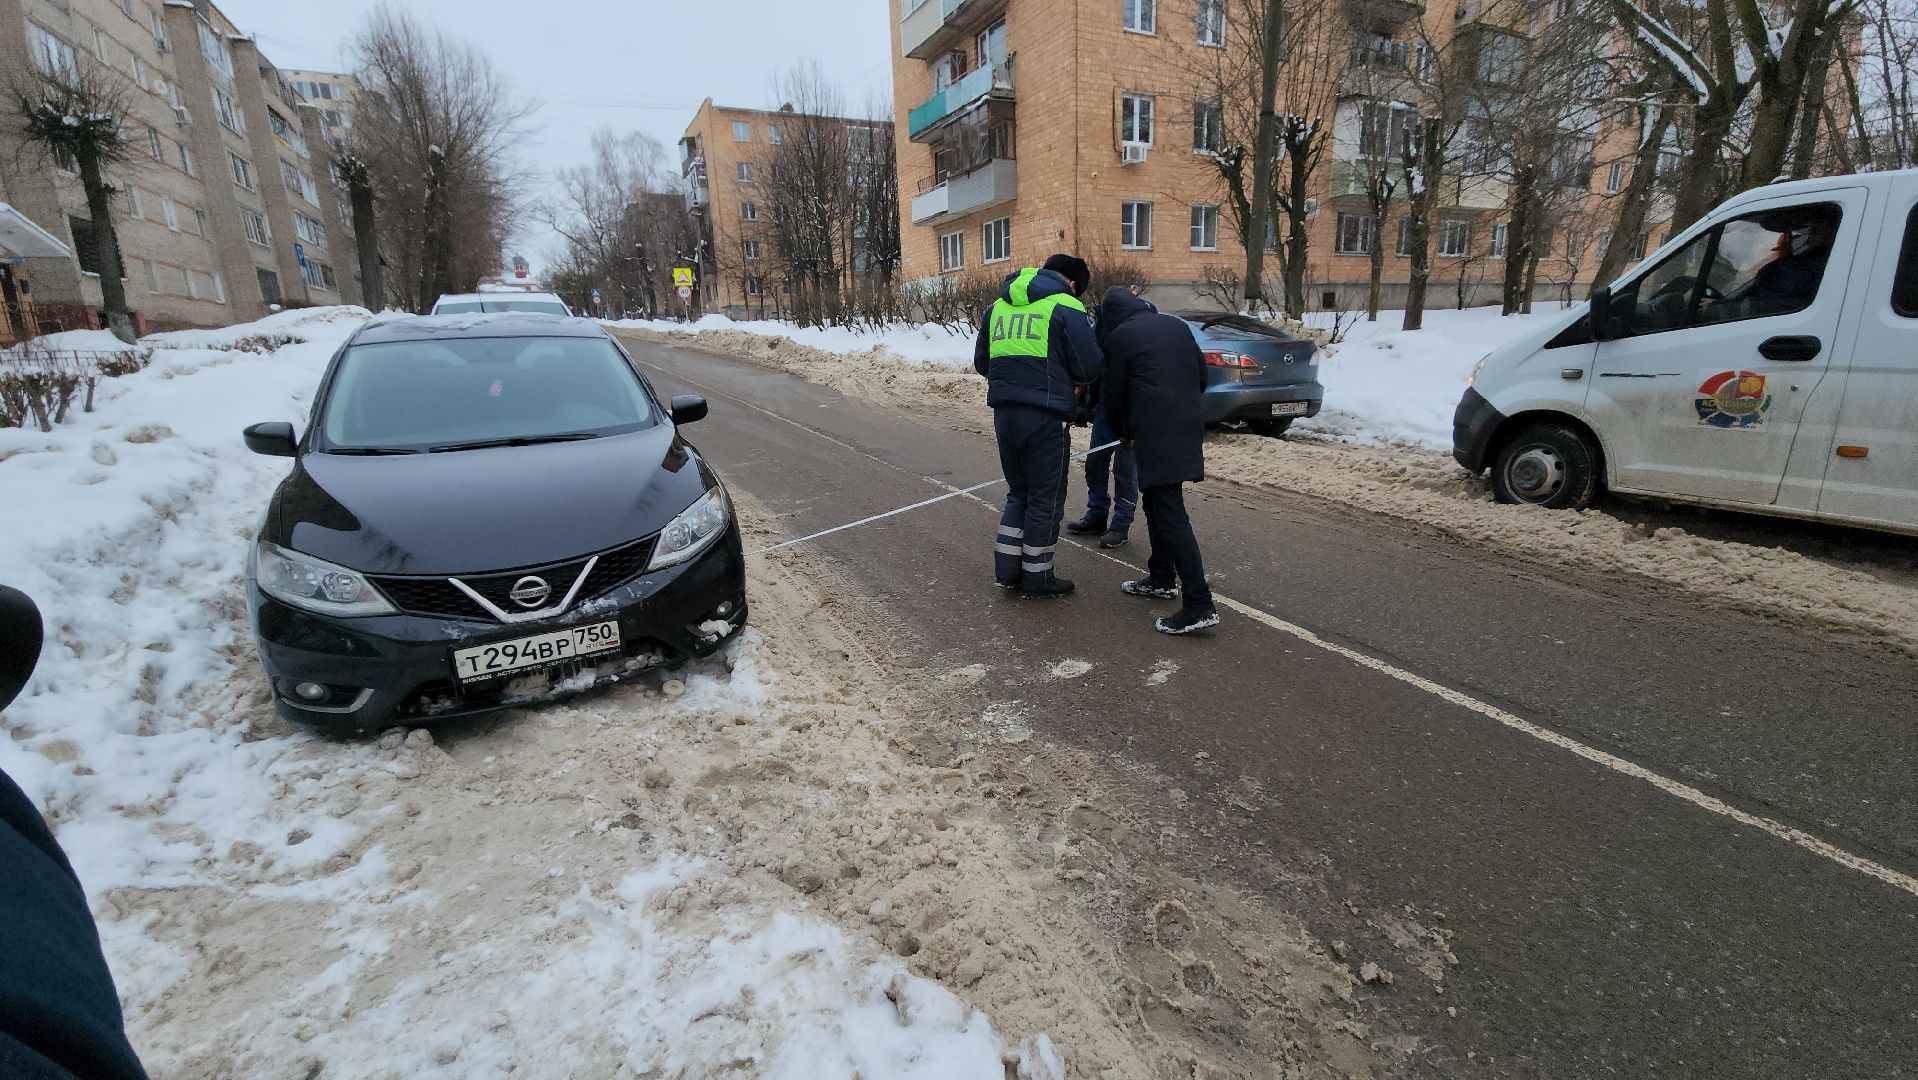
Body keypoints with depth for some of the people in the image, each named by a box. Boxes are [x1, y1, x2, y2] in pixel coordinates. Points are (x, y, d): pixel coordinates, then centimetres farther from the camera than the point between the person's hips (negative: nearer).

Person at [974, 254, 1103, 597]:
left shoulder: (998, 306, 15)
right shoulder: (1066, 307, -6)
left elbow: (981, 361, 19)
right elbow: (1089, 366, -9)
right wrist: (1076, 385, 12)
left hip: (1003, 413, 6)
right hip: (1044, 416, -6)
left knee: (1019, 491, 20)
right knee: (1046, 497, 6)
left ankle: (1007, 567, 20)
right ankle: (1037, 574, 14)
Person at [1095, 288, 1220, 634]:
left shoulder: (1119, 336, 1)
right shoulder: (1176, 325, 18)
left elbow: (1115, 394, 6)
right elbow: (1202, 376, 20)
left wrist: (1123, 432, 22)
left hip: (1156, 433, -8)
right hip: (1189, 425, 8)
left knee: (1170, 514, -10)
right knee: (1156, 503, 21)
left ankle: (1199, 605, -13)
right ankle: (1162, 579, 33)